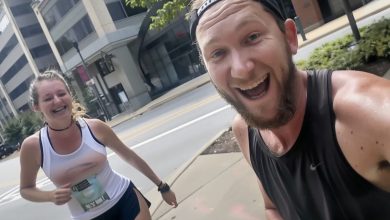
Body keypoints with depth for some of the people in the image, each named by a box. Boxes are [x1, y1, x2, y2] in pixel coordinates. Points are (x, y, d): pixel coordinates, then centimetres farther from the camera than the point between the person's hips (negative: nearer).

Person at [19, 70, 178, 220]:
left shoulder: (95, 127, -14)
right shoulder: (33, 146, -15)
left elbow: (130, 156, 1)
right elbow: (26, 189, 4)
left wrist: (162, 186, 9)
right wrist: (51, 196, -17)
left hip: (125, 198, 0)